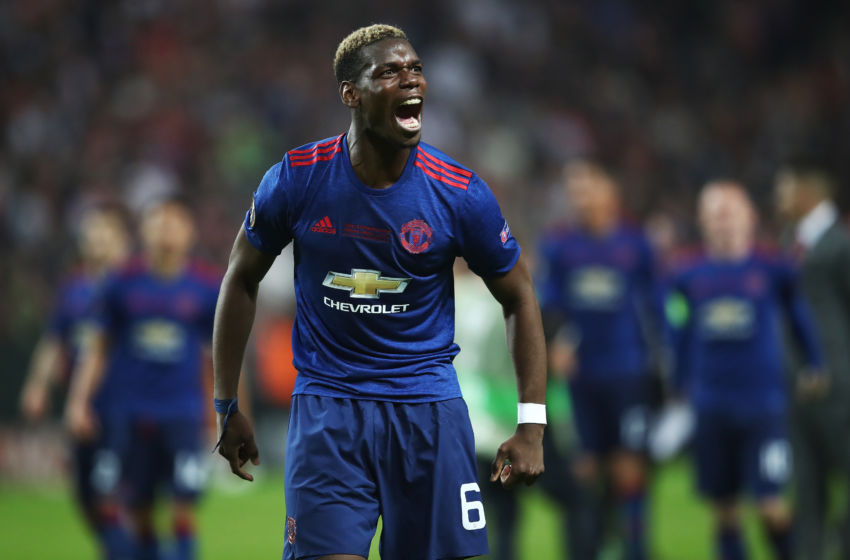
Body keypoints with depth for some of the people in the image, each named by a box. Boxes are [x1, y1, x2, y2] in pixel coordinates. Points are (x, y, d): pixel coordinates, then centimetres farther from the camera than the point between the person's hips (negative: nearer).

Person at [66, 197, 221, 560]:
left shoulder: (207, 287, 1)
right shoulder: (123, 284, 2)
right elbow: (100, 348, 10)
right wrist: (79, 400, 5)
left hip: (182, 415, -1)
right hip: (130, 413, 1)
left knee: (184, 507, -11)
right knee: (138, 509, 4)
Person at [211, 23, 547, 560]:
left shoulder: (461, 193, -8)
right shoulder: (297, 179, -7)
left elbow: (519, 298, 3)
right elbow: (242, 279, 7)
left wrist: (532, 424, -4)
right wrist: (227, 406, 8)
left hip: (429, 406, 1)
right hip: (327, 405, -1)